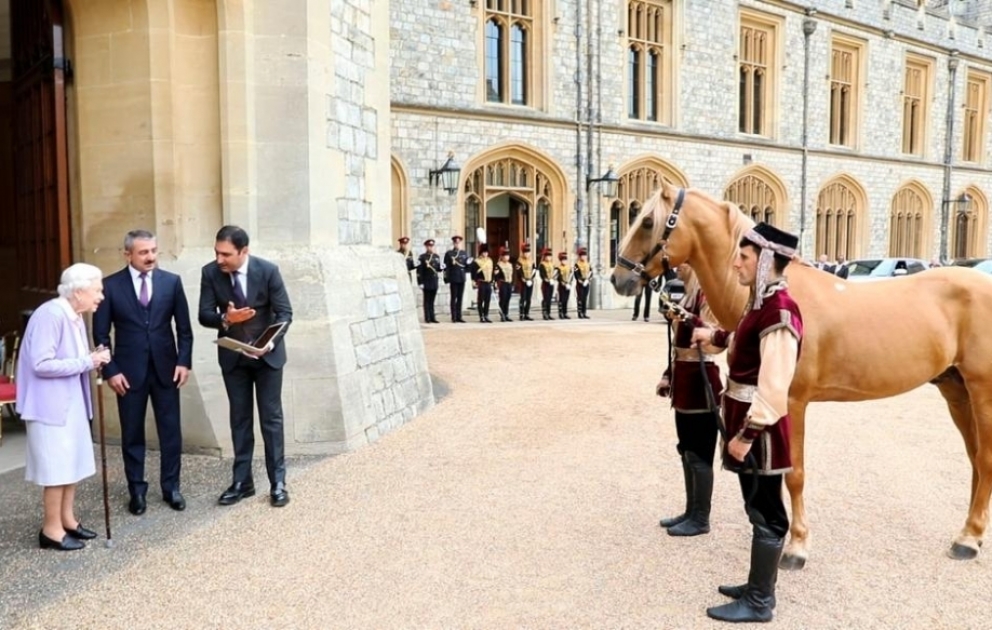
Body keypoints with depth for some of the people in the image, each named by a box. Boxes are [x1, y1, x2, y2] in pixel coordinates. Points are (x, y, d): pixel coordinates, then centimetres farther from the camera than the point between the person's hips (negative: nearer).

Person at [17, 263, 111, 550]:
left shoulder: (75, 316, 8)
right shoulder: (50, 315, -21)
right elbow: (41, 364, -26)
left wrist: (93, 360, -2)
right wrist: (87, 362, -22)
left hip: (71, 401, 9)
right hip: (50, 404, -9)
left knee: (72, 463, 15)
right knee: (57, 467, 0)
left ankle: (67, 519, 28)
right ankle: (52, 529, 13)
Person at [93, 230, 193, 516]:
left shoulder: (172, 281, 1)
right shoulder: (110, 285, -3)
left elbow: (184, 327, 4)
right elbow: (101, 333, -2)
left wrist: (184, 361, -4)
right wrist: (110, 370, -8)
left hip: (166, 367, 1)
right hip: (129, 370, -1)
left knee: (171, 431, 7)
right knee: (132, 433, 8)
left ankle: (171, 487, 20)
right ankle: (137, 490, 21)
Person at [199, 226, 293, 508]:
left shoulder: (268, 270, -17)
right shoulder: (210, 272, -10)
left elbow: (285, 313, -14)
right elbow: (204, 315, -8)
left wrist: (271, 342, -31)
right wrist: (225, 318, -31)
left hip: (267, 354, -2)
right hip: (232, 357, 2)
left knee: (271, 418, 4)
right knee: (240, 419, 10)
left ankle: (278, 482, 13)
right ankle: (242, 482, 20)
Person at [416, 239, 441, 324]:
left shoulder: (437, 256, 11)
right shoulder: (422, 257, -5)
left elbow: (438, 268, 14)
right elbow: (419, 270, -9)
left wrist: (442, 267, -10)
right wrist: (420, 282, -14)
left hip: (434, 282, 5)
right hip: (426, 282, -5)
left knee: (432, 301, 10)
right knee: (427, 301, 1)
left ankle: (432, 318, 13)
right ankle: (427, 318, 4)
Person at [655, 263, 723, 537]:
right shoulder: (689, 294, 14)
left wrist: (686, 319, -35)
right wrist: (668, 376, 18)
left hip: (700, 382, -10)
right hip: (684, 382, 10)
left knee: (699, 453, 0)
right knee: (687, 450, 15)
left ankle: (701, 519, 10)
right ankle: (691, 512, 26)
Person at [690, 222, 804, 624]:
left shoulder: (779, 309, -22)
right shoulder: (763, 301, 9)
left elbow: (773, 387, -25)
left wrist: (748, 434, -23)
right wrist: (715, 336, 22)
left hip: (760, 430, -10)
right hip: (749, 422, 10)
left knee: (766, 515, 3)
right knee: (759, 510, 20)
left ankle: (759, 603, 16)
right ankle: (759, 585, 34)